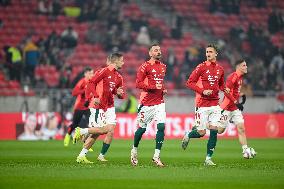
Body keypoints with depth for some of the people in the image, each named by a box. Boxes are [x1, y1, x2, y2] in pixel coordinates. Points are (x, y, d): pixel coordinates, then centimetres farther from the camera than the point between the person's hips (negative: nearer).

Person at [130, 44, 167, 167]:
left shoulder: (163, 67, 14)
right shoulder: (145, 66, -7)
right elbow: (138, 83, -12)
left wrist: (163, 89, 11)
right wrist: (154, 87, -20)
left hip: (159, 102, 5)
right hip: (147, 103, -5)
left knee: (161, 127, -11)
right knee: (142, 128, 4)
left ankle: (156, 156, -8)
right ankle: (134, 150, 31)